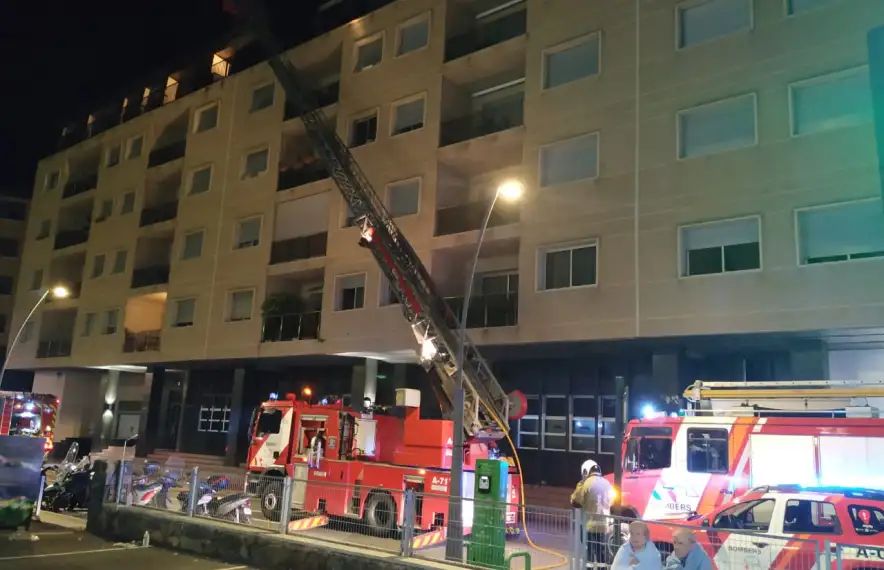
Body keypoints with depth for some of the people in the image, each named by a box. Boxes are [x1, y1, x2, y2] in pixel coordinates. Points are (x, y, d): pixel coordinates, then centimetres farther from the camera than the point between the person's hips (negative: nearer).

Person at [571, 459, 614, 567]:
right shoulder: (607, 484, 8)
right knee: (602, 554, 14)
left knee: (588, 554, 0)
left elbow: (575, 502, -10)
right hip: (603, 525, 6)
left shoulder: (585, 483, -11)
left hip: (589, 524, -5)